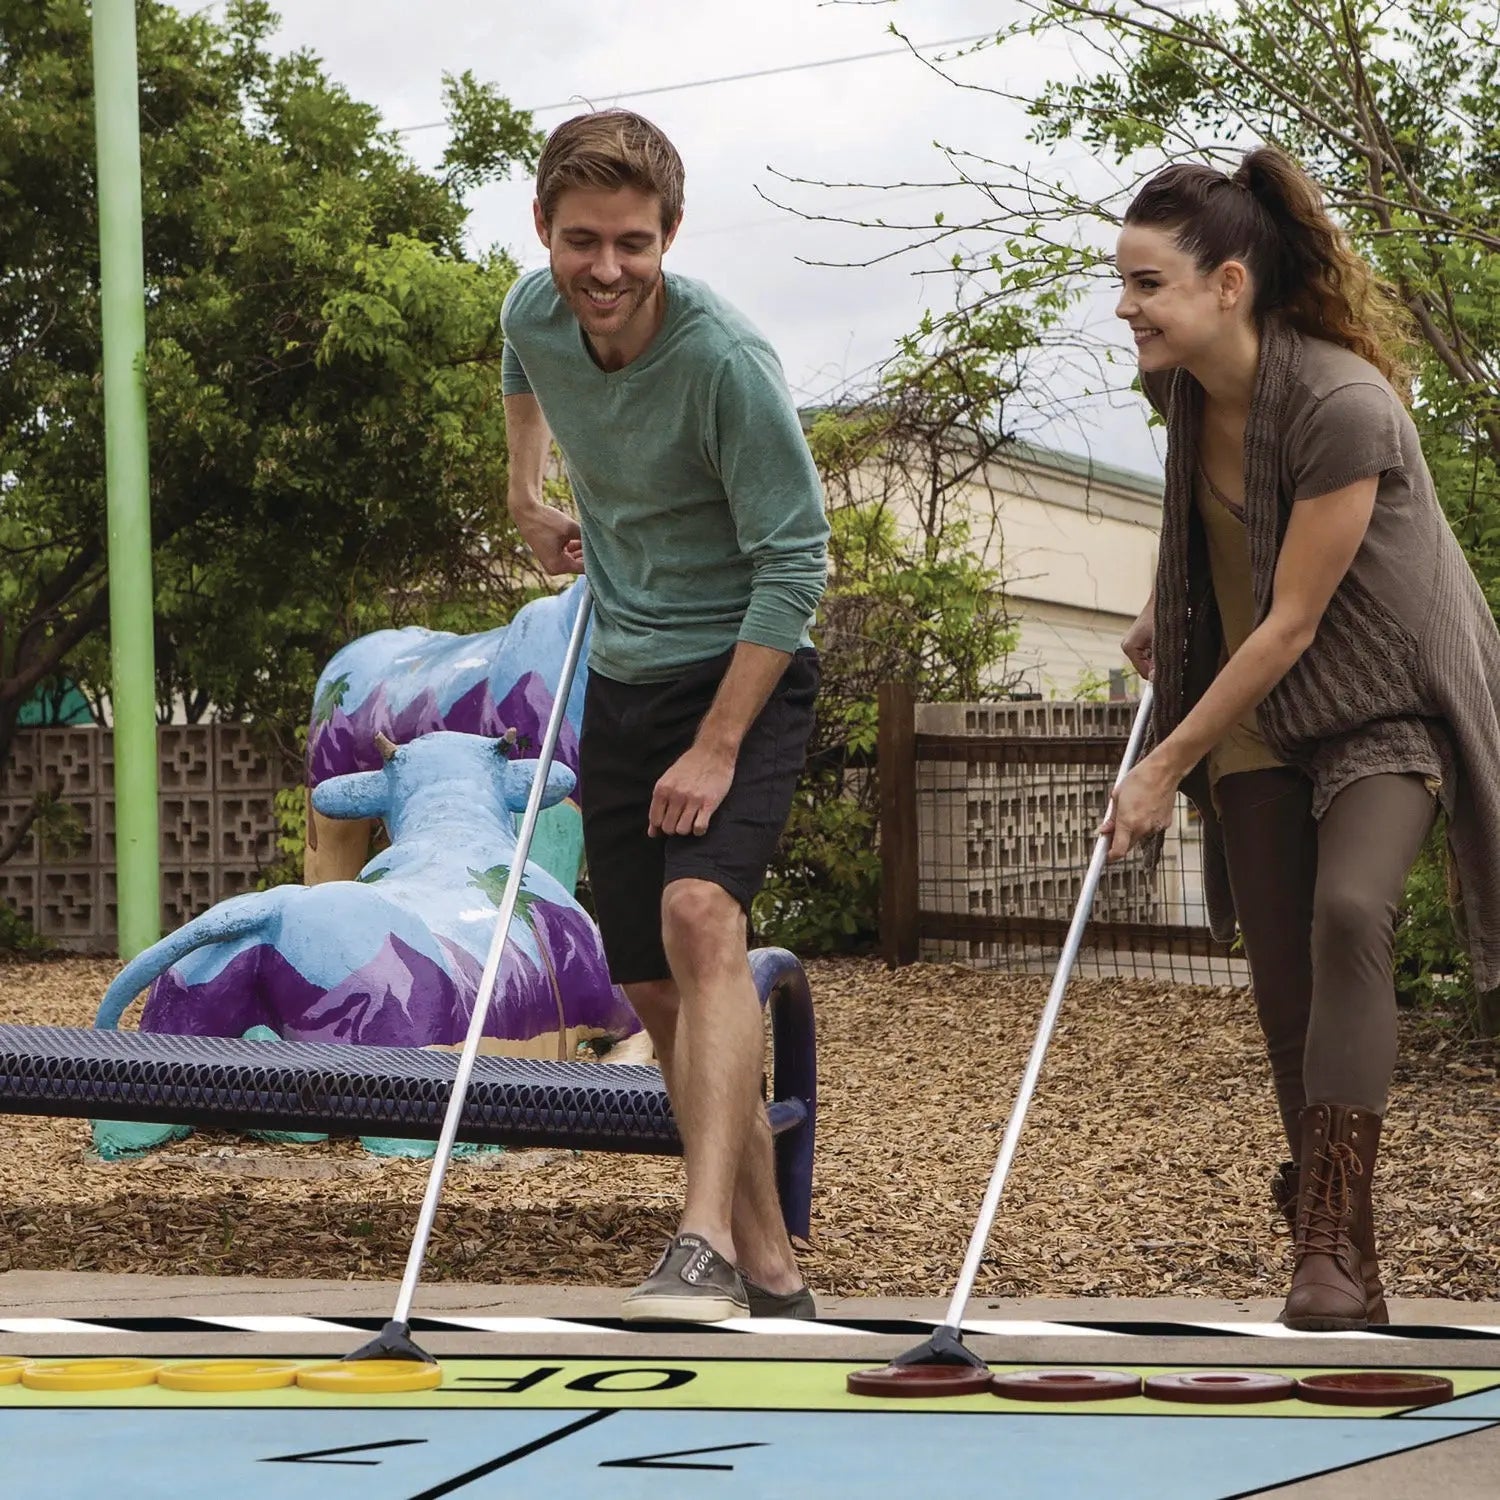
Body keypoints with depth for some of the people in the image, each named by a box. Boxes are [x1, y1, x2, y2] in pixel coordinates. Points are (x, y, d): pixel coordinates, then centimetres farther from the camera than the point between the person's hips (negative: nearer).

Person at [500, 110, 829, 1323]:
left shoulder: (725, 360, -23)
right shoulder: (534, 313, -4)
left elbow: (794, 562, -21)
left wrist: (717, 747, -24)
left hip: (745, 674, -7)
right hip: (623, 676, 7)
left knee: (700, 914, -30)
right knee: (657, 990, 6)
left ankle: (707, 1241, -37)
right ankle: (769, 1269, 16)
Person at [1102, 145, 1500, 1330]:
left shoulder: (1342, 406, -27)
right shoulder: (1183, 386, -4)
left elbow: (1293, 623, -24)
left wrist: (1170, 763, -19)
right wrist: (1167, 615, 18)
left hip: (1384, 702, -7)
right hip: (1255, 716, 7)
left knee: (1348, 914, -28)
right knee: (1284, 979, 2)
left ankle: (1334, 1246, -25)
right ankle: (1338, 1261, 13)